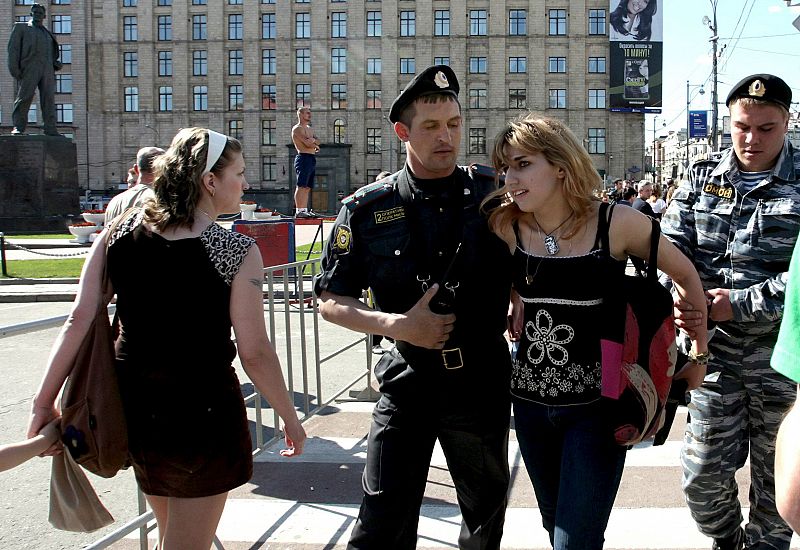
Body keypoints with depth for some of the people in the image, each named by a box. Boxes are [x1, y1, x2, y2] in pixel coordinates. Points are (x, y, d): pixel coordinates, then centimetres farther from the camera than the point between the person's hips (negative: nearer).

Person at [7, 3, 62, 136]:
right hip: (29, 67, -4)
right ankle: (18, 127, -12)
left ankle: (50, 128, -15)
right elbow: (13, 47, 5)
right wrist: (14, 68, -9)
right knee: (24, 97, -11)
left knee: (49, 98, -9)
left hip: (47, 69, 4)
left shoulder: (47, 33, 29)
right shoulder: (21, 27, 16)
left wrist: (56, 64, 8)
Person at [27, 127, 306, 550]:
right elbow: (254, 352, -14)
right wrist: (290, 417, -1)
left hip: (132, 407, 6)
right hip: (202, 412, -5)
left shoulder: (119, 233, -3)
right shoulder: (237, 252, -15)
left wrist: (45, 403, -1)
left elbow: (79, 320, -7)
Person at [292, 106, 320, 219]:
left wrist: (312, 140, -11)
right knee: (301, 186, -13)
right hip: (304, 158, -9)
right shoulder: (297, 128, -6)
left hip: (312, 159, 9)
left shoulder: (309, 129, 23)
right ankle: (298, 211, -17)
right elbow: (308, 143, -17)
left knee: (308, 187, 8)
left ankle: (305, 210, 9)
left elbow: (317, 142, 10)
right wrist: (315, 144, 2)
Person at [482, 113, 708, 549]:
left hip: (595, 403, -4)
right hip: (529, 400, 4)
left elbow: (685, 275, 0)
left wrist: (700, 356, 4)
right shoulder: (507, 228, -4)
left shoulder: (616, 223, -12)